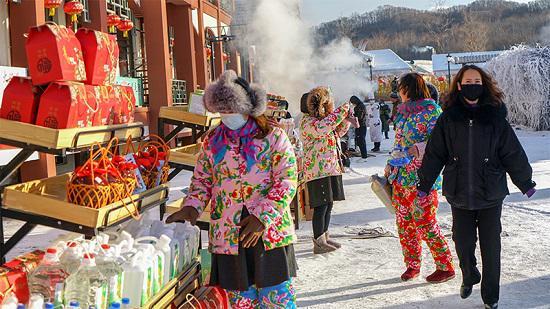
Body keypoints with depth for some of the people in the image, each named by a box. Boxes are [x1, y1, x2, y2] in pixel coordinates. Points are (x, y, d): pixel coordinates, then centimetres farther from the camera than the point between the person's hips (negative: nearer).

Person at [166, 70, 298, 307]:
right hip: (228, 235, 3)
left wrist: (262, 217, -16)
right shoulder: (212, 141, 9)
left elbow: (286, 180, -8)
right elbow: (202, 181, 15)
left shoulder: (273, 137, -2)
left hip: (270, 232, -2)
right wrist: (191, 207, -4)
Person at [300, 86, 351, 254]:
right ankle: (318, 243, 0)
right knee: (321, 206, -7)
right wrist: (342, 111, -22)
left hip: (331, 169, 10)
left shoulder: (324, 119, 17)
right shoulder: (308, 121, -12)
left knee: (328, 204, 13)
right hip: (318, 170, -10)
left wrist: (346, 119, 12)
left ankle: (325, 238, 24)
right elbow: (322, 129, -31)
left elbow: (337, 133, 29)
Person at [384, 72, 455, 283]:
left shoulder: (431, 110, -9)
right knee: (403, 223, 10)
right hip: (401, 176, 8)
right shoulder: (403, 111, 16)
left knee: (425, 223, -5)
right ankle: (412, 265, 23)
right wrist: (390, 165, 20)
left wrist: (419, 149, -28)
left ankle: (446, 267, 9)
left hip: (422, 178, -8)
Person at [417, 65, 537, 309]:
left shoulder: (495, 117, -3)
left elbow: (513, 154, 3)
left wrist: (525, 183, 8)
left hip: (490, 194, -1)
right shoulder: (449, 118, -1)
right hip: (459, 194, 1)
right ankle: (469, 278, 40)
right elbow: (434, 154, 4)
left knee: (490, 246, 6)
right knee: (463, 242, 10)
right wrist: (424, 185, 7)